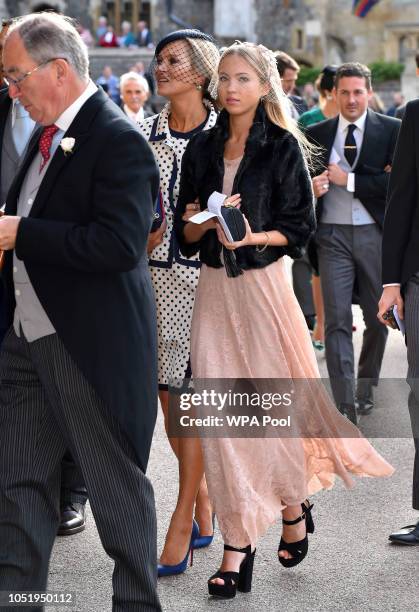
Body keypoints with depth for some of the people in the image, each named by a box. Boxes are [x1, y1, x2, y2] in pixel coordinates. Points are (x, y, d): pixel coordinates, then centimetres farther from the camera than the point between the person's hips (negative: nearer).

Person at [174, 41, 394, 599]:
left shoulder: (283, 146, -1)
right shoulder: (201, 149, 10)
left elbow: (300, 226, -3)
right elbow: (184, 231, 11)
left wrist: (252, 236, -18)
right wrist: (210, 224, -10)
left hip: (263, 284, -3)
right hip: (214, 286, 3)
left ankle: (294, 506, 29)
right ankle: (237, 542, 2)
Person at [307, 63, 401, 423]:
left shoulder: (391, 130, 0)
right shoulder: (317, 134, 9)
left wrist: (348, 180, -12)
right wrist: (312, 188, -10)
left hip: (376, 234, -1)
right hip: (333, 234, 1)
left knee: (377, 317, 10)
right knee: (337, 319, -6)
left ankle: (366, 388, 31)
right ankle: (345, 406, -7)